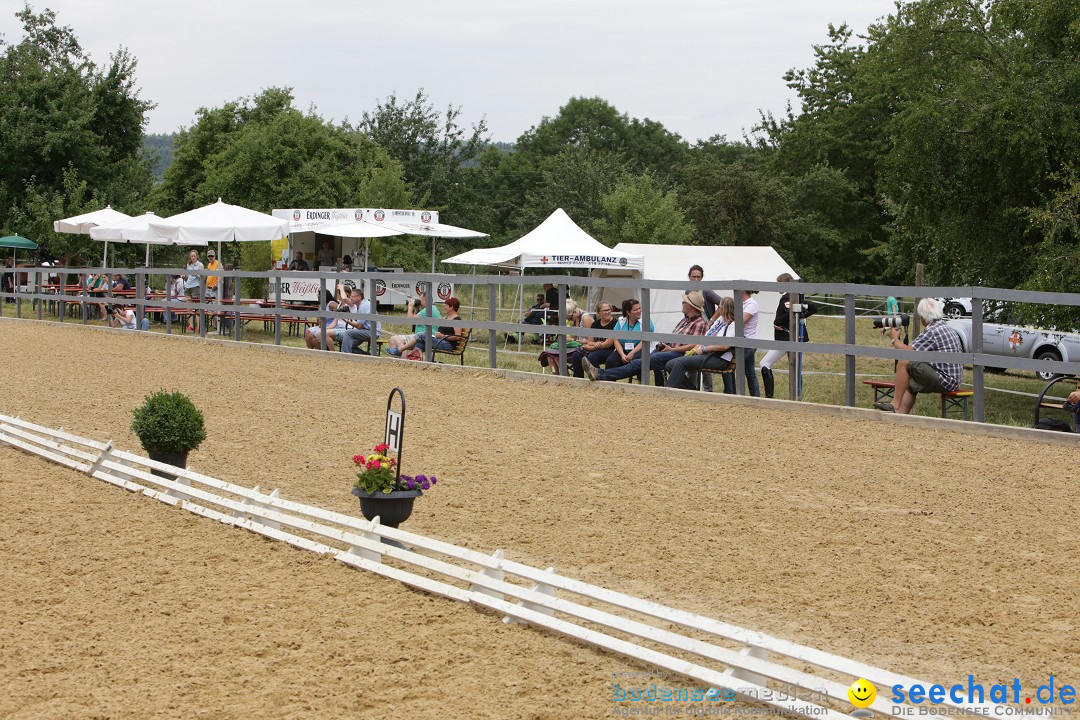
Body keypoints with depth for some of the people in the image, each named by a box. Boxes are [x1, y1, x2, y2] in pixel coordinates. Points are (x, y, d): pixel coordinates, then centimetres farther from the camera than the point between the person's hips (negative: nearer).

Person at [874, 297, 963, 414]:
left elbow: (907, 352, -17)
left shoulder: (931, 332, -15)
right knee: (910, 385, 26)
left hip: (944, 381, -10)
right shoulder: (948, 329, 16)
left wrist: (895, 338, 1)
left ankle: (894, 405, -9)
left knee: (904, 363, -12)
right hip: (953, 381, 10)